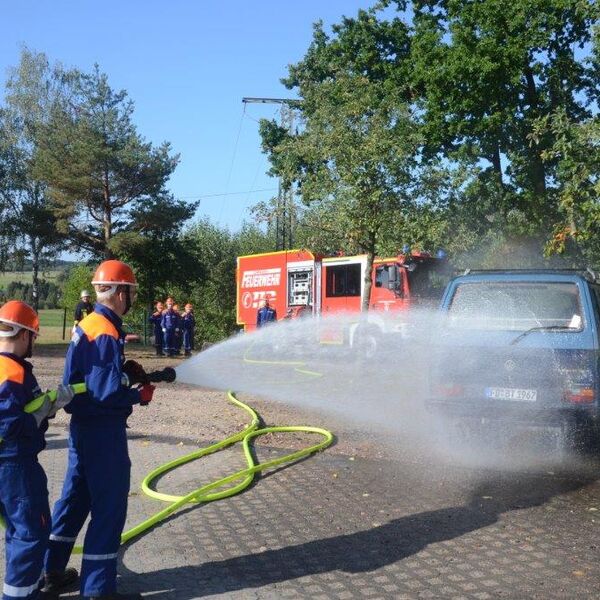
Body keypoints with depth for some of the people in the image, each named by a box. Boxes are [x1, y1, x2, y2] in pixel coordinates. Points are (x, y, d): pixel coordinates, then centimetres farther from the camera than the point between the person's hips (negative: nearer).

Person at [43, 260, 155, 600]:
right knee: (109, 507, 0)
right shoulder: (107, 334, -21)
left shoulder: (88, 325, 9)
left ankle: (52, 570, 32)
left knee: (75, 497, 19)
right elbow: (107, 394, -25)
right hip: (104, 431, -10)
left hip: (83, 425, 10)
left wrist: (125, 369, 4)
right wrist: (140, 396, -10)